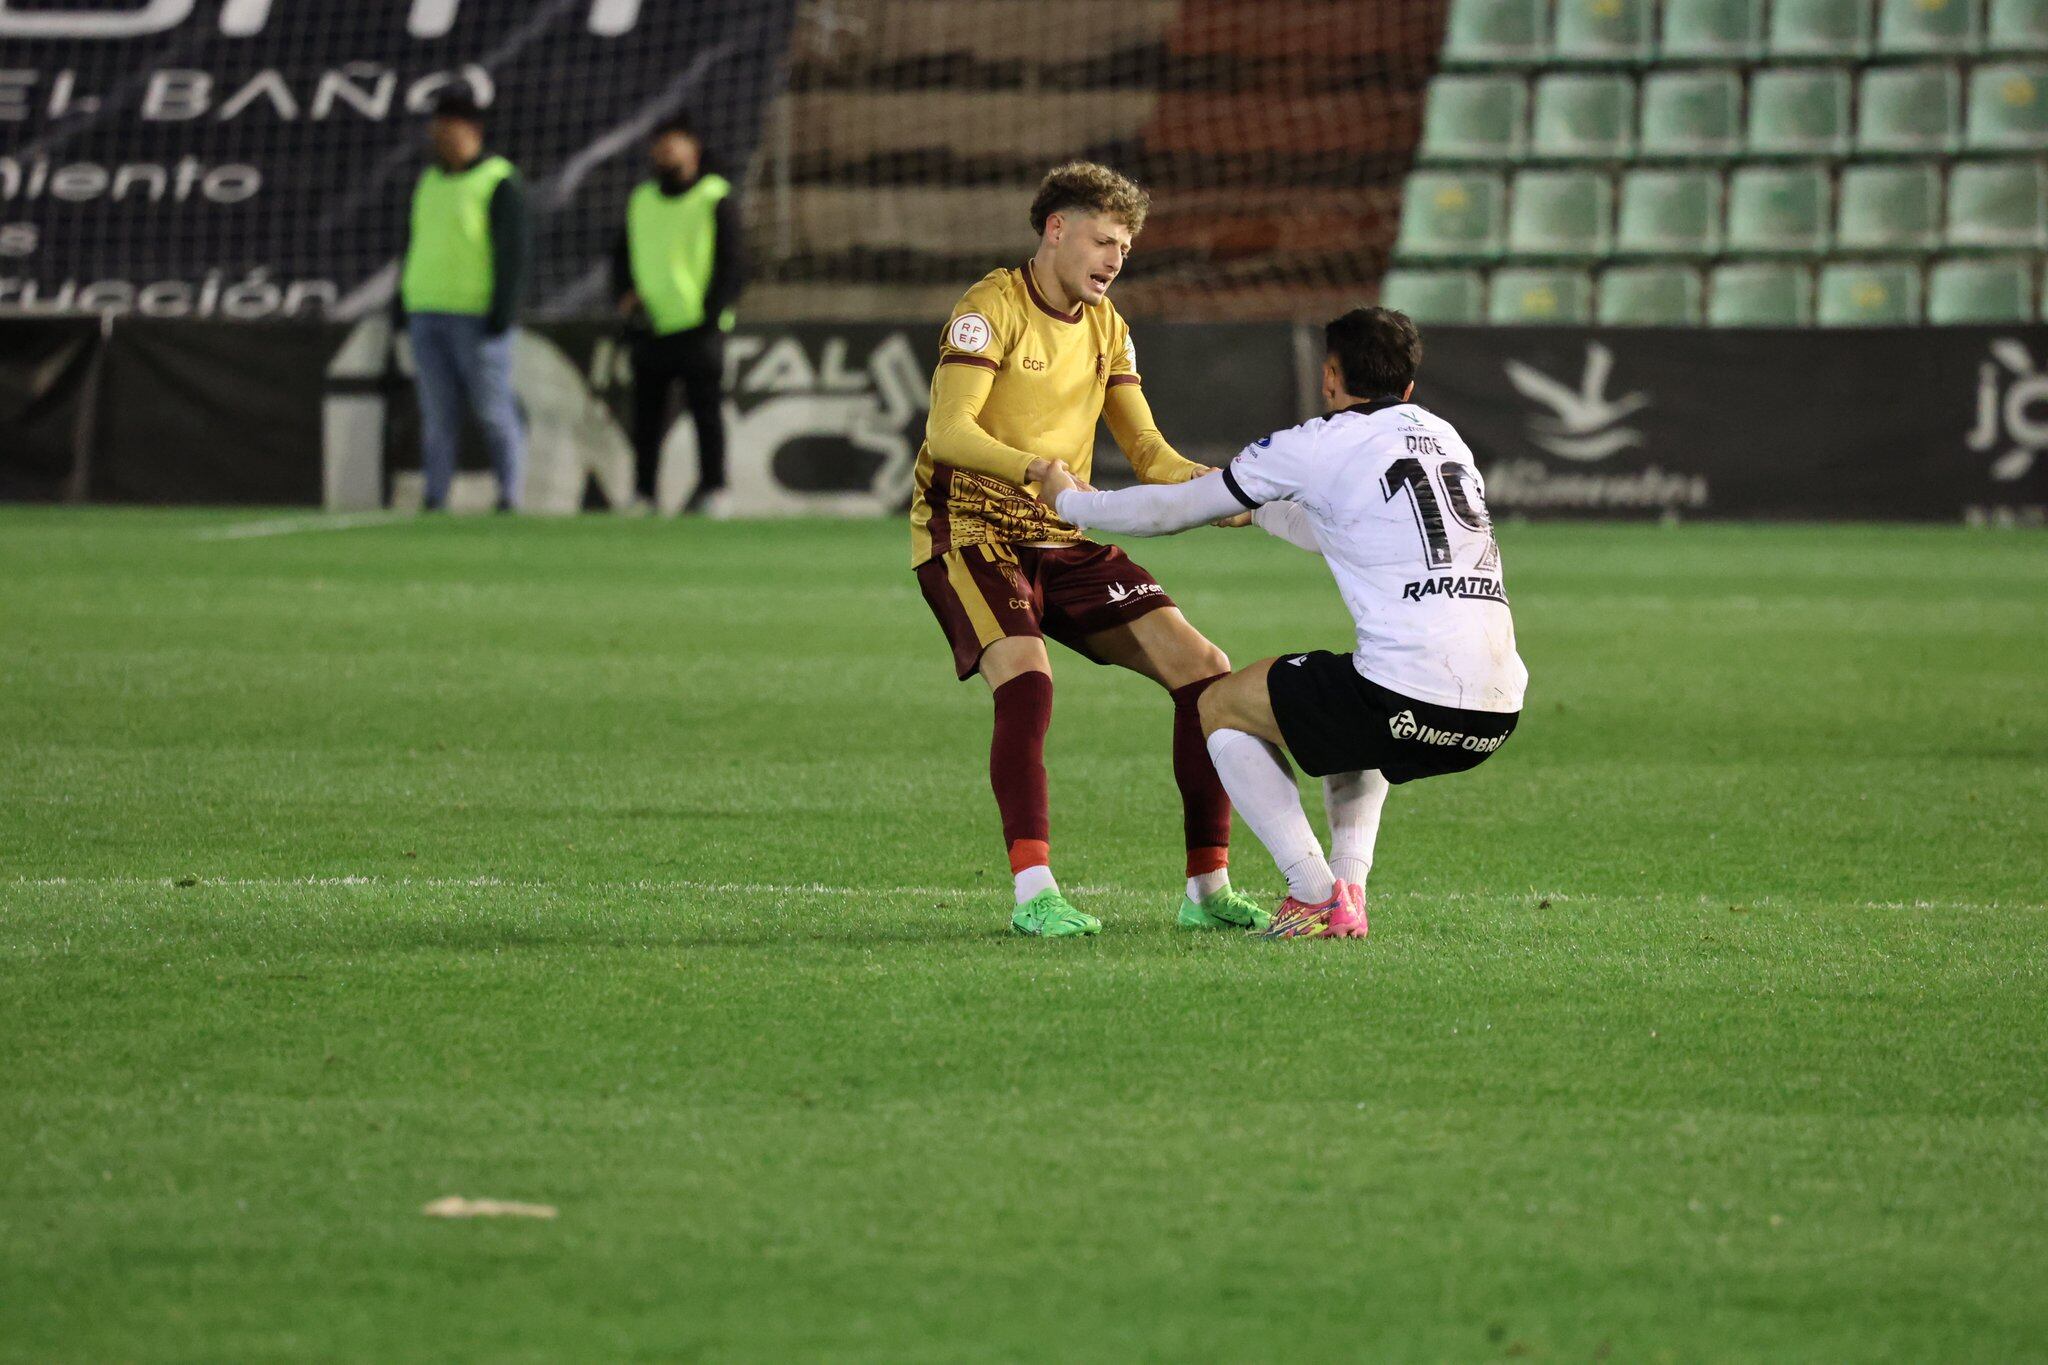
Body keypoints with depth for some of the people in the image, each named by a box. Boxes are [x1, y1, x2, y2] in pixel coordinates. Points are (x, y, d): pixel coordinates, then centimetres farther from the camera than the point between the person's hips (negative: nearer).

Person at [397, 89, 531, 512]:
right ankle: (435, 500, 3)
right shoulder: (429, 182, 15)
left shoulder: (499, 184, -7)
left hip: (478, 315, -6)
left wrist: (502, 314, -17)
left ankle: (509, 496, 2)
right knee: (437, 410, 3)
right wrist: (403, 306, 18)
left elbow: (516, 251, -11)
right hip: (427, 314, 6)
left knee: (493, 410, -5)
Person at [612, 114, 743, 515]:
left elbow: (732, 264, -4)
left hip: (697, 328, -5)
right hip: (651, 328, 5)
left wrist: (710, 316, -10)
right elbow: (623, 254, 22)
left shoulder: (715, 199, -2)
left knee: (706, 410, -2)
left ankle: (710, 488, 4)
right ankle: (643, 493, 9)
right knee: (646, 413, 5)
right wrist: (626, 292, 3)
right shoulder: (642, 200, 15)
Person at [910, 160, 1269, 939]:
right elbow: (947, 431, -21)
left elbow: (1145, 448, 11)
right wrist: (1032, 468, -39)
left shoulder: (1106, 327, 13)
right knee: (1026, 680, -32)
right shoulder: (993, 307, -10)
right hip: (970, 531, -7)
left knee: (1202, 669, -5)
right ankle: (1032, 892, -31)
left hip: (1064, 540, 7)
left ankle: (1207, 888, 0)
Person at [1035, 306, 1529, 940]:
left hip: (1413, 706, -7)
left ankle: (1319, 899, 6)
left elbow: (1173, 510, 12)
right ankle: (1348, 887, 20)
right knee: (1352, 713, 39)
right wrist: (1259, 509, 55)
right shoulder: (1444, 437, 22)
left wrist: (1071, 502, 29)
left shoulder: (1320, 445, 3)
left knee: (1222, 707, 16)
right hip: (1497, 715, 7)